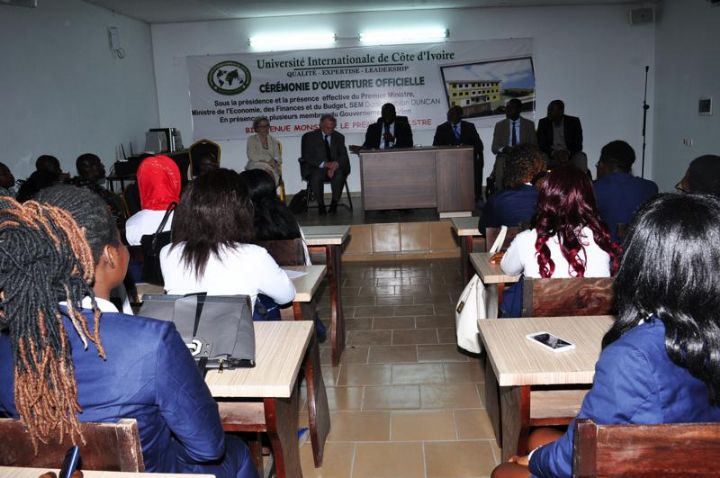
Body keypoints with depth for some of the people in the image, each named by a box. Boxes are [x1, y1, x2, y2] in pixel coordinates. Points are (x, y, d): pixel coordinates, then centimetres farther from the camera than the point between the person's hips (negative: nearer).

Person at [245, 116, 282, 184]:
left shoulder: (273, 141, 19)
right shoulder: (252, 139, 10)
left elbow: (278, 158, 11)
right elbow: (252, 156, -5)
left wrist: (274, 161, -13)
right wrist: (268, 159, -11)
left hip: (271, 167, 3)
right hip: (255, 166, -2)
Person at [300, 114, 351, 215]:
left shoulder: (339, 137, 15)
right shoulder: (309, 137, 4)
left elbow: (344, 156, 7)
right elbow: (307, 157, -6)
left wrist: (335, 165, -17)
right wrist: (324, 164, -21)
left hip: (335, 167, 2)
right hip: (316, 168, -2)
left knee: (339, 175, -33)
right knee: (316, 177, -35)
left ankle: (334, 203, -17)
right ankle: (320, 204, -15)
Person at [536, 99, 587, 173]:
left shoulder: (574, 122, 2)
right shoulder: (543, 123, 5)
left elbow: (578, 144, -3)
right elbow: (541, 145, -2)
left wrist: (568, 153, -24)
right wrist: (553, 153, -22)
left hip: (570, 155, 0)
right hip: (551, 157, 0)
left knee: (581, 158, -32)